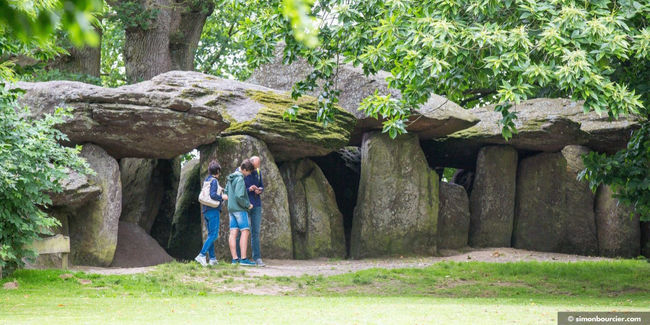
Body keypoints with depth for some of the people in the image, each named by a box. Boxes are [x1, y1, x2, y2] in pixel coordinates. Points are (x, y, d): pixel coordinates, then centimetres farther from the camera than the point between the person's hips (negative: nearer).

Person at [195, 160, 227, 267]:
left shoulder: (206, 180, 15)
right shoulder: (214, 181, -10)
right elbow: (213, 195, -21)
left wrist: (220, 197, 22)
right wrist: (222, 197, -5)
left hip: (206, 211, 9)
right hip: (213, 210, -9)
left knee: (211, 235, 11)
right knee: (213, 235, -10)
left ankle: (212, 258, 9)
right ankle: (202, 255, -19)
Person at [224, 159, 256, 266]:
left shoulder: (231, 178, 13)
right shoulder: (240, 179, -16)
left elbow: (226, 191, 20)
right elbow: (239, 196, -22)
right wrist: (248, 205, -9)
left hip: (231, 208, 9)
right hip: (240, 209, -9)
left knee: (233, 233, 5)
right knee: (245, 232, -9)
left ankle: (235, 258, 4)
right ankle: (243, 259, -14)